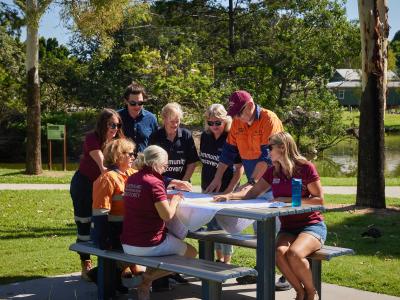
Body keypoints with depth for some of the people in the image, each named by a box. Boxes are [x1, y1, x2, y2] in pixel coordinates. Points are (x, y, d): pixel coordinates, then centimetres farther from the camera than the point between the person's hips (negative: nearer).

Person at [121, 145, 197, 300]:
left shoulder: (132, 179, 5)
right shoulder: (154, 183, -18)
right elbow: (167, 215, -21)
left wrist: (167, 196, 12)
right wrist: (175, 200, -3)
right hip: (149, 245, -8)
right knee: (191, 252, 14)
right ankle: (146, 279, 3)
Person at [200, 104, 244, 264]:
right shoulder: (205, 136, 4)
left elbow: (240, 168, -13)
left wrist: (228, 191, -17)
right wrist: (204, 185, 10)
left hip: (225, 190, -6)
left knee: (224, 226, 0)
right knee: (212, 226, 15)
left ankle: (227, 261, 13)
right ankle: (219, 258, 29)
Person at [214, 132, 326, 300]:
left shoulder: (306, 168, -8)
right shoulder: (273, 171, 10)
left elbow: (320, 200, -8)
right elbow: (253, 193, 13)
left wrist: (288, 200, -15)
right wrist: (230, 196, -4)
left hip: (312, 225, -5)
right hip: (287, 228, 5)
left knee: (294, 253, -33)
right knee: (279, 252, -28)